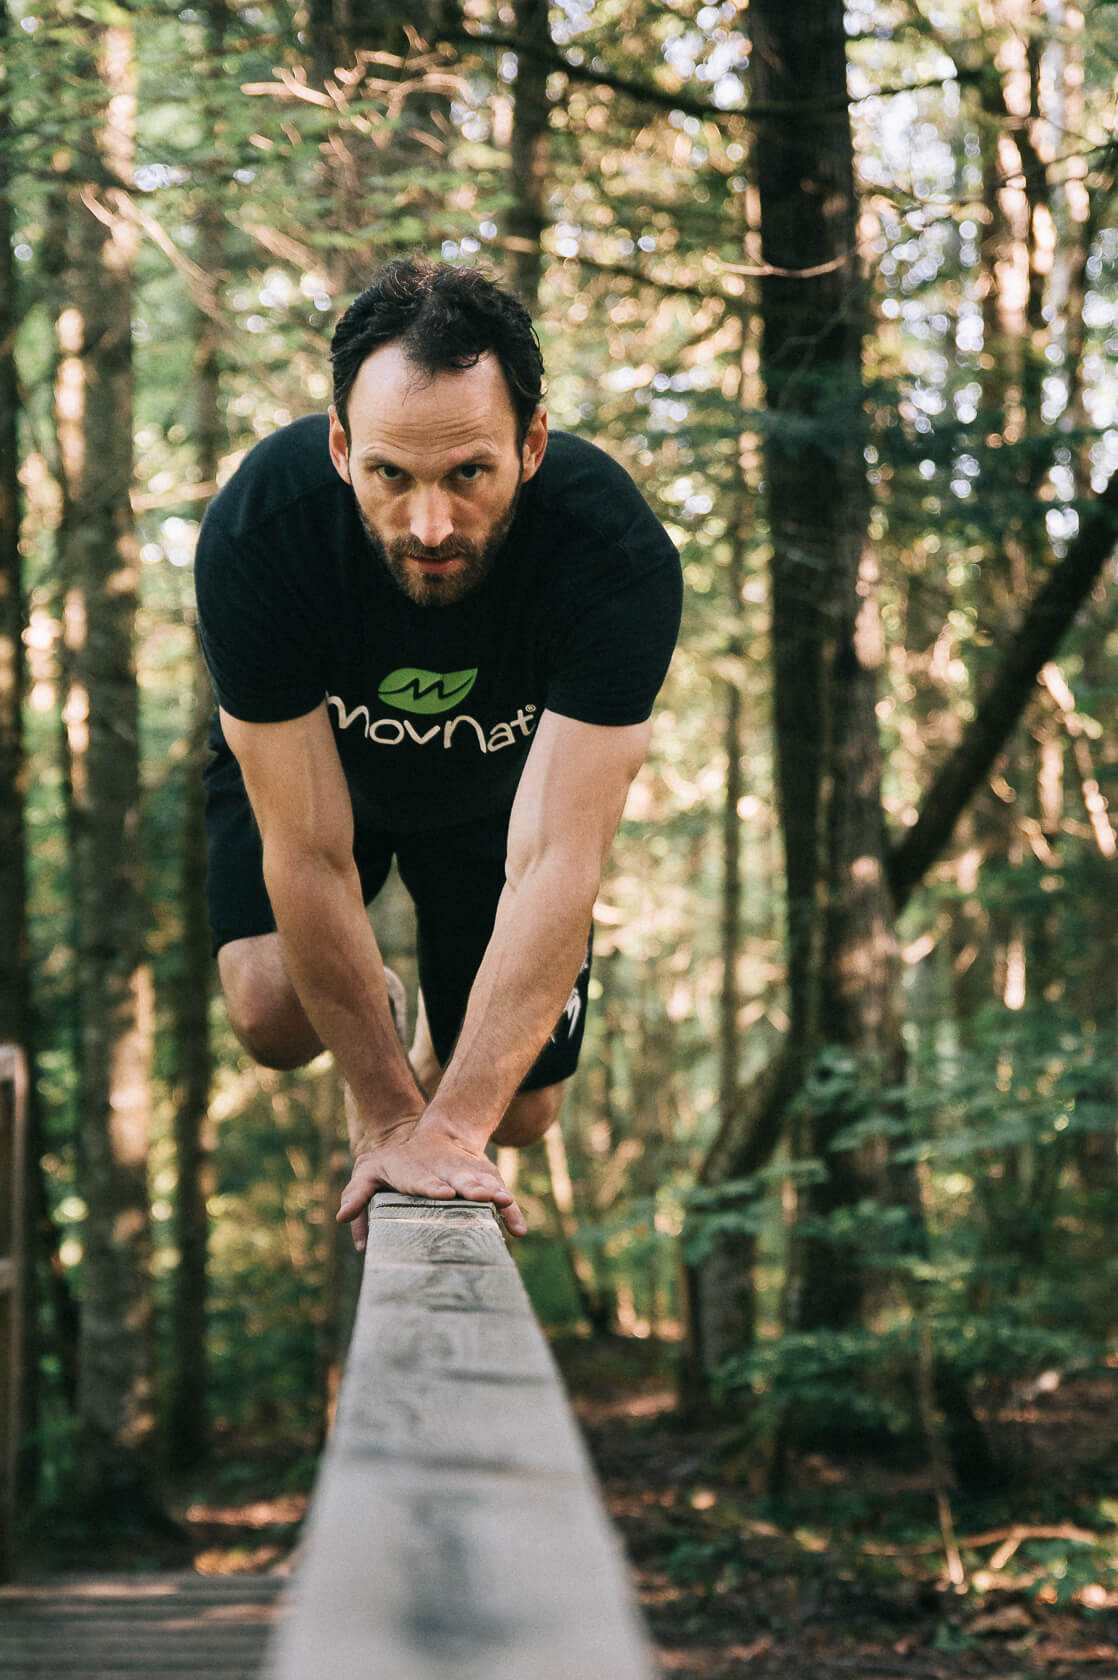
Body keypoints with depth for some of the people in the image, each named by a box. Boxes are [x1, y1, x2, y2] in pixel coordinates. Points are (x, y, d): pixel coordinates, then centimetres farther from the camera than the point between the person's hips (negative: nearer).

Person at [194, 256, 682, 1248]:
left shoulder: (621, 557, -40)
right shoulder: (256, 532, -39)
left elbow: (559, 859, -41)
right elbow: (305, 849, -33)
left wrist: (453, 1128, -48)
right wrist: (390, 1119, -32)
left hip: (503, 782, 1)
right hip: (307, 760, -1)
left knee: (519, 1109, -1)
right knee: (278, 1017, -25)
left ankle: (444, 1073, 37)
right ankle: (387, 1081, 12)